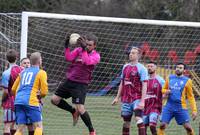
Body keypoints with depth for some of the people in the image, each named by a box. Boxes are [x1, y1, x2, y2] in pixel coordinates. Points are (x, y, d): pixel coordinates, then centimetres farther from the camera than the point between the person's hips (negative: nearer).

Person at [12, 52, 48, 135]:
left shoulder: (23, 72, 20)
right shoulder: (41, 73, 3)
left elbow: (13, 89, 22)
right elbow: (44, 92, 0)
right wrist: (39, 95, 20)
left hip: (18, 101, 6)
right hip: (31, 101, -6)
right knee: (38, 126, -1)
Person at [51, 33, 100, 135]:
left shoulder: (95, 56, -7)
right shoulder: (78, 50, 6)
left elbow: (87, 61, -26)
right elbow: (68, 58, -7)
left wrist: (84, 49, -31)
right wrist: (66, 46, -17)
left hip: (81, 84, -6)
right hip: (69, 81, 6)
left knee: (80, 109, -14)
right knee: (54, 99, 4)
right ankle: (73, 112, 25)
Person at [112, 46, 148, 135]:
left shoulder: (141, 68, -7)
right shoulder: (125, 67, 12)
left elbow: (144, 85, -12)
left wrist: (142, 101, -20)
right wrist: (117, 97, 15)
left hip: (137, 99, -6)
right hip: (126, 99, 6)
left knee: (138, 118, -21)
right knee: (126, 122, 9)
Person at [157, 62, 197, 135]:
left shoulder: (187, 81, 1)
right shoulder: (170, 78, 10)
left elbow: (190, 97, 4)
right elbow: (163, 89, 22)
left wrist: (194, 110, -4)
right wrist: (166, 91, -4)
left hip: (181, 107, -2)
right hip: (169, 106, 2)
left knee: (188, 127, -7)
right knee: (162, 125, -8)